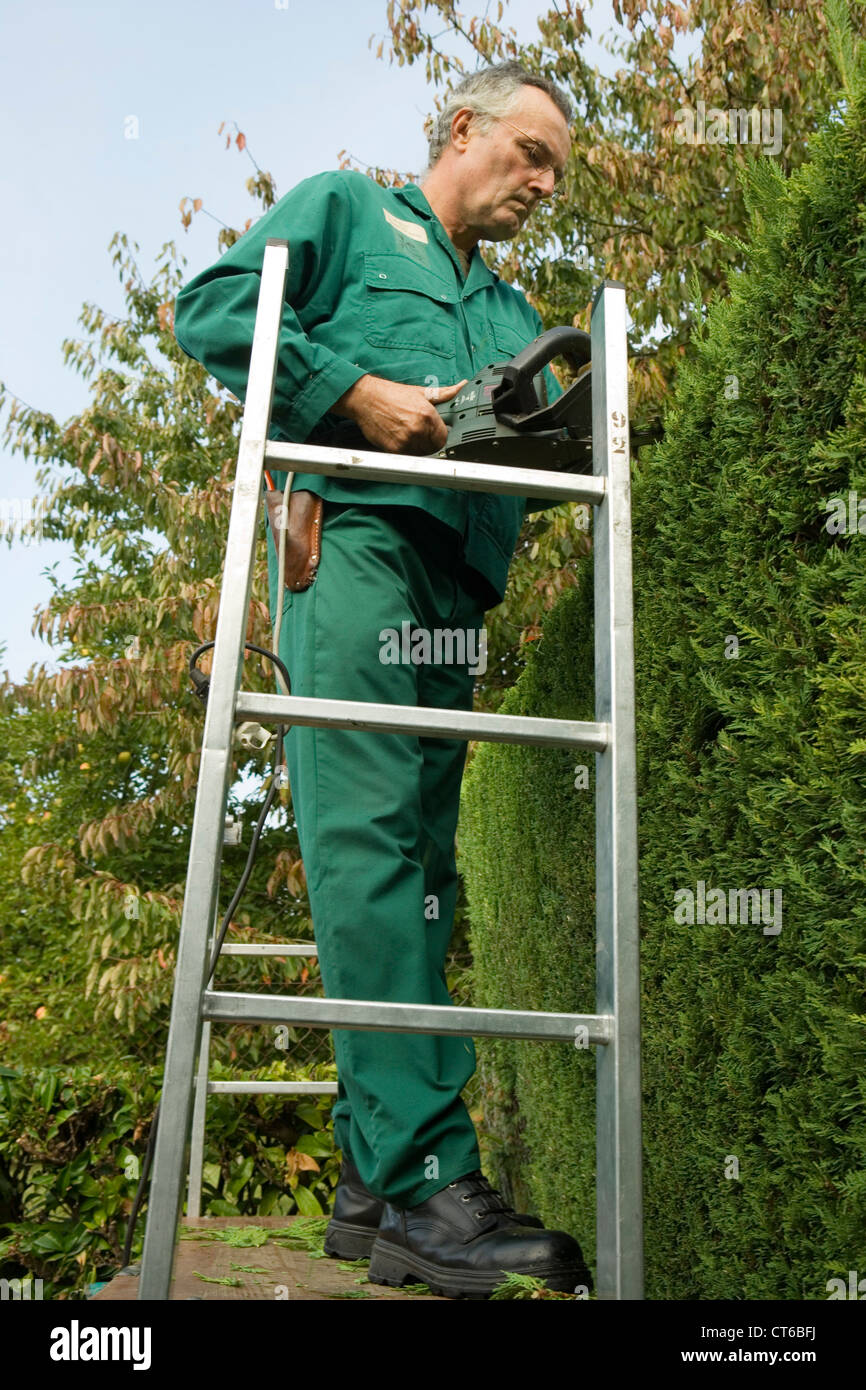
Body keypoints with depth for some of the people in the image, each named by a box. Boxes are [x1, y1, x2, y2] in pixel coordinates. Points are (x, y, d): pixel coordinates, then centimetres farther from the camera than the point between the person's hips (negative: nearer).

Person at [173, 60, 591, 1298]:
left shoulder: (513, 313, 35)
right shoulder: (348, 209, 19)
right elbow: (213, 309, 4)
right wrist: (360, 394, -6)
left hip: (459, 583, 7)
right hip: (356, 543, -6)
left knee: (419, 866, -1)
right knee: (372, 847, -18)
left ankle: (377, 1180, 5)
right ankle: (430, 1176, -19)